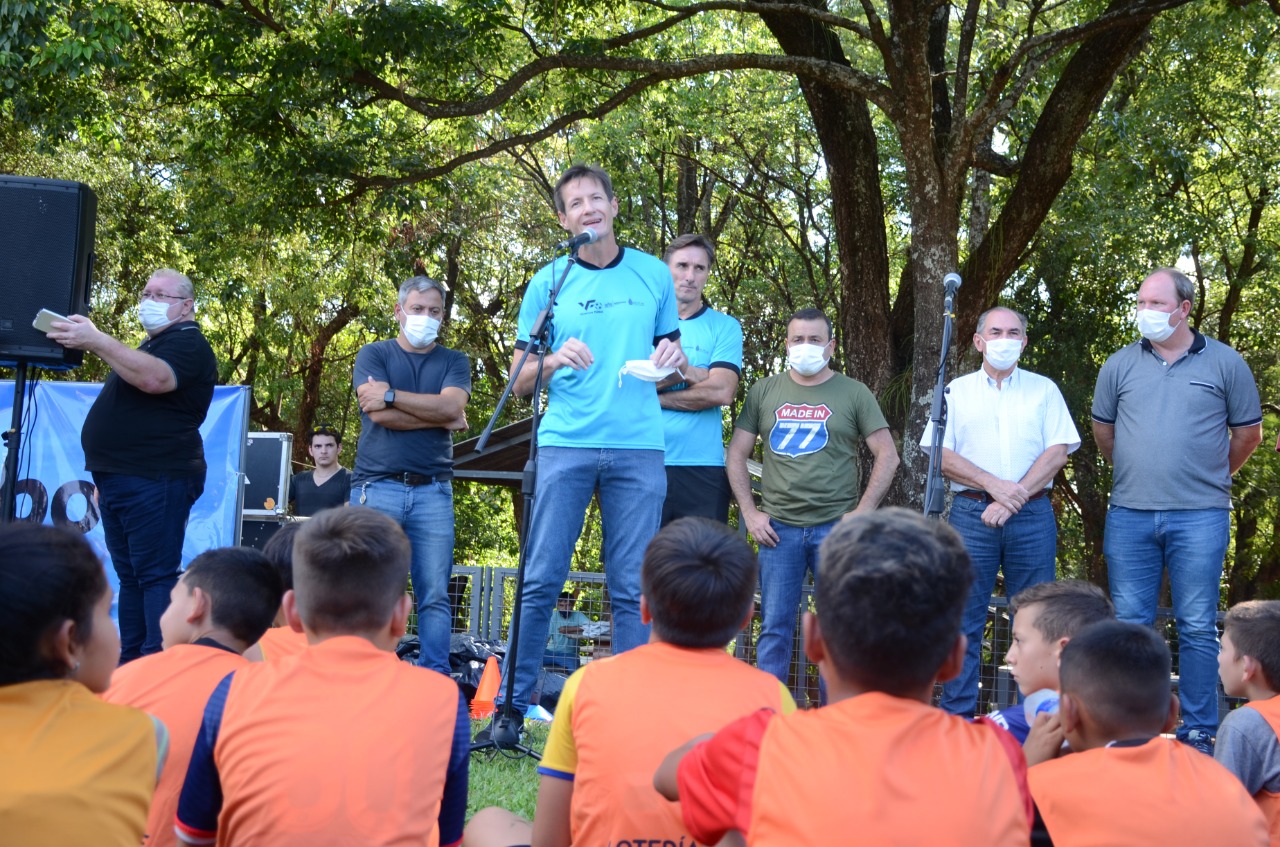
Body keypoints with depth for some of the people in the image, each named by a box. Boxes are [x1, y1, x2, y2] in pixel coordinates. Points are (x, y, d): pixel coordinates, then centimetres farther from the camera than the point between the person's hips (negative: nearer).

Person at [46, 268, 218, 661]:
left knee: (156, 575, -13)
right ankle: (130, 665, 14)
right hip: (121, 479, 10)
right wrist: (105, 473, 22)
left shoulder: (188, 343, -8)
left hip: (155, 481, -10)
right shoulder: (153, 344, 24)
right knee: (130, 577, 10)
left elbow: (154, 379, -30)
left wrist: (96, 341, -32)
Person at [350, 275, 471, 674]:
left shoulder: (453, 362, 15)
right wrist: (441, 417, -2)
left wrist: (391, 395, -7)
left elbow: (451, 406, -6)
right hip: (378, 487, -1)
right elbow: (380, 415, -7)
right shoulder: (373, 355, 10)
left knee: (435, 596, -3)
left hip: (432, 491, 2)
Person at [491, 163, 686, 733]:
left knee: (633, 589, 1)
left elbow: (670, 351, 22)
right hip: (565, 444, -1)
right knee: (541, 580, -3)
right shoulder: (548, 283, 8)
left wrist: (673, 360, -2)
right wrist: (554, 361, -12)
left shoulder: (654, 275, 12)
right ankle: (511, 704, 5)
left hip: (639, 447, 1)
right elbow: (519, 382, 9)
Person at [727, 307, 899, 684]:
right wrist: (750, 513, 1)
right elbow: (737, 454, 11)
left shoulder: (853, 393, 6)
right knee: (774, 628, 2)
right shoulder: (764, 391, 10)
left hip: (836, 527, -1)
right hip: (778, 528, 1)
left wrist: (861, 513, -5)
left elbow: (887, 456, 3)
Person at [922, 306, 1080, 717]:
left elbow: (1057, 452, 2)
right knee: (963, 620, -1)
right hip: (971, 513, 0)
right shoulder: (956, 391, 11)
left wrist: (1017, 495, -10)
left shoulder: (1044, 390, 13)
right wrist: (994, 485, -11)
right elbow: (942, 456, 2)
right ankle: (956, 719, 4)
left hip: (1032, 515, 1)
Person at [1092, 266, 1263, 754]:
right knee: (1130, 624, 6)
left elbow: (1248, 432, 10)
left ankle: (1199, 732, 8)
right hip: (1129, 514, 2)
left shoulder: (1225, 363, 2)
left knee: (1198, 627, 1)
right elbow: (1103, 430, 19)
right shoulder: (1120, 365, 7)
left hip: (1199, 517, -2)